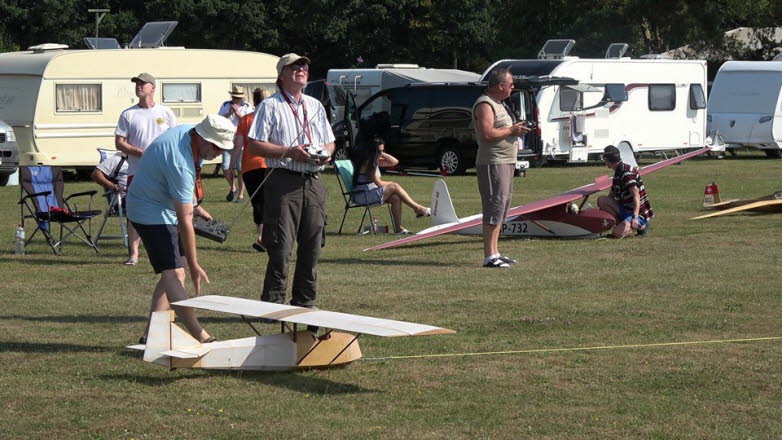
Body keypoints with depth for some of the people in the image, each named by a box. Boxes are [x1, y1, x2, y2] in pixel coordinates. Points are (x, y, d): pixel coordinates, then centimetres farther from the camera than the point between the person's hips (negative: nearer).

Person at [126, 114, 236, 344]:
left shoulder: (187, 133, -5)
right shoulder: (180, 163, -33)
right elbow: (184, 220, -30)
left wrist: (195, 207, 18)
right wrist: (194, 265, -27)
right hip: (152, 213, -11)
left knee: (174, 274, 8)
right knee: (173, 274, -18)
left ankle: (150, 334, 7)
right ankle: (201, 337, -28)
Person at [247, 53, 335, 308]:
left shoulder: (315, 106, 20)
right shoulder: (270, 106, 0)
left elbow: (330, 142, 25)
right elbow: (254, 145, -7)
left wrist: (326, 153, 1)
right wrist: (289, 152, -15)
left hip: (313, 182, 6)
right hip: (283, 182, -6)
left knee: (312, 245, 7)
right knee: (280, 248, -9)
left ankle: (304, 302, 16)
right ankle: (273, 303, -4)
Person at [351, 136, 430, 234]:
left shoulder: (375, 161, 14)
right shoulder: (367, 163, -15)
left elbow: (394, 161, 16)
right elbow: (378, 183, -16)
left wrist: (383, 154, 4)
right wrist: (391, 184, 1)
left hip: (370, 193, 10)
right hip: (362, 196, -10)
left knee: (395, 198, -13)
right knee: (394, 187, -18)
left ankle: (398, 227, -17)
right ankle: (418, 209, -13)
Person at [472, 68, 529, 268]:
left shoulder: (497, 104, 20)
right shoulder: (485, 105, -14)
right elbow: (487, 133, -25)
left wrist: (515, 131, 13)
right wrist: (511, 131, -15)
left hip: (505, 162, 11)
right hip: (493, 163, -11)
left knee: (501, 208, 14)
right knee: (495, 207, -13)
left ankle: (495, 253, 20)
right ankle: (489, 257, -15)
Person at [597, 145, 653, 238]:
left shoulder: (627, 172, -17)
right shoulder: (618, 173, 14)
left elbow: (636, 195, -26)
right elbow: (611, 196, 23)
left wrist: (635, 217, -35)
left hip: (640, 214, -8)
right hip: (626, 209, 9)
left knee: (617, 233, -28)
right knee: (601, 200, -7)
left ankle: (640, 226, -2)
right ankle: (621, 224, -3)